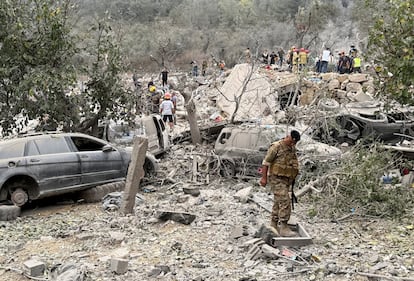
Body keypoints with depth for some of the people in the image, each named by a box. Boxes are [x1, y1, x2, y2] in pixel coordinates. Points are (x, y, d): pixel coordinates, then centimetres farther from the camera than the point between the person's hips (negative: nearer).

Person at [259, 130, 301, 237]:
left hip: (286, 180, 8)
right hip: (276, 179, -8)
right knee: (285, 202, -15)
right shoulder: (276, 147, -15)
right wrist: (264, 178, -16)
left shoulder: (292, 149, 8)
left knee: (278, 203, 14)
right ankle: (284, 228, -14)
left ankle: (274, 226, 24)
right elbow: (266, 162, -14)